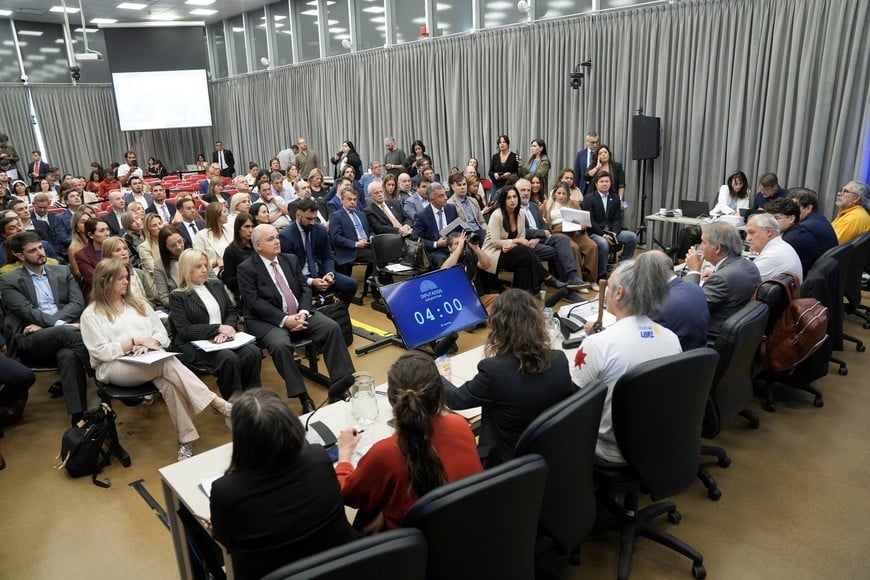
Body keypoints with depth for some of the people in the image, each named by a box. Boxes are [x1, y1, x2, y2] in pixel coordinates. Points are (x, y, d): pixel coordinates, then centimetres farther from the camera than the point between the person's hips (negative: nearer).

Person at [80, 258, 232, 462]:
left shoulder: (137, 303, 18)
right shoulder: (91, 314, 4)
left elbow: (162, 334, 13)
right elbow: (102, 352, -7)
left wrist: (148, 343, -8)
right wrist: (136, 341, -11)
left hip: (151, 362, 4)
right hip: (114, 367, -4)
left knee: (169, 382, -34)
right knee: (169, 364, -34)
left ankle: (186, 441, -34)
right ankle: (215, 402, -36)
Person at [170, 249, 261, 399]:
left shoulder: (216, 284, 16)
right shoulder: (177, 296, 0)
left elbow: (232, 312, 14)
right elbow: (184, 330, -7)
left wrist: (225, 330, -7)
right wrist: (218, 328, -14)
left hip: (224, 338, 5)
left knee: (253, 352, -25)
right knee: (230, 358, -33)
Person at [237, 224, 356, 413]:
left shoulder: (291, 259, 12)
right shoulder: (246, 268, -4)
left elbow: (304, 289, 9)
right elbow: (254, 302, -13)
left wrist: (303, 312, -12)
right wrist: (284, 319, -21)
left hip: (299, 314, 5)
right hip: (267, 320, -5)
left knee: (332, 327, -18)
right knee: (281, 345, -35)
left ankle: (342, 383, -16)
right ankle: (303, 397, -24)